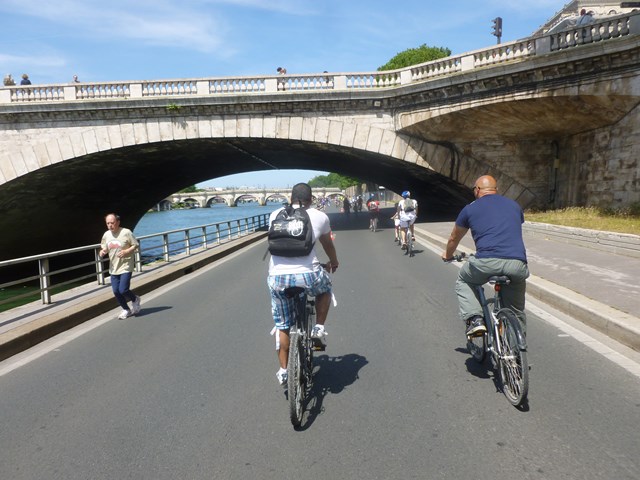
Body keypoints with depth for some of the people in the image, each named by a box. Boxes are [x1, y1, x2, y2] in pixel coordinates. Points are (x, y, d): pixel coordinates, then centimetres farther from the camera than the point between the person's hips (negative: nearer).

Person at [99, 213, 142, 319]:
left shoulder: (126, 232, -12)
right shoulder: (106, 235, 3)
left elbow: (135, 245, -6)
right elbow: (104, 248, 16)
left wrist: (126, 251, -21)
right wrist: (102, 252, -7)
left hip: (126, 266, -5)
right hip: (113, 268, 5)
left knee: (123, 290, -13)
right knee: (116, 291, 6)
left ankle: (135, 300, 20)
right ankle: (126, 310, 27)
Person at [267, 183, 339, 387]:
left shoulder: (275, 215, 13)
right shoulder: (319, 216, 7)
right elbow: (328, 245, 24)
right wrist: (334, 262, 45)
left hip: (277, 276, 2)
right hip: (307, 275, -2)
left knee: (282, 325, 21)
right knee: (325, 289, 33)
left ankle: (283, 370, 28)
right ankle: (319, 329, 23)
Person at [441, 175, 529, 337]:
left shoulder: (470, 209, 15)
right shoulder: (514, 205, 24)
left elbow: (454, 239, 29)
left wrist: (448, 255, 50)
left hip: (486, 262, -3)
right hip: (518, 264, 3)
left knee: (463, 282, 25)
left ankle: (474, 319, 9)